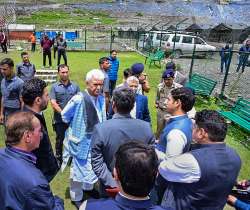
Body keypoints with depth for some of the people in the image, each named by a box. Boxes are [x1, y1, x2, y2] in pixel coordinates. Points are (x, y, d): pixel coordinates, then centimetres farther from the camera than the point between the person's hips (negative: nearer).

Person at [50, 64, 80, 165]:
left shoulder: (75, 86, 5)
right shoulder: (54, 87, 0)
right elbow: (53, 103, -7)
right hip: (59, 120, -1)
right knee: (60, 140, 12)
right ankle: (58, 158, 31)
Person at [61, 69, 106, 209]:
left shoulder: (101, 98, -5)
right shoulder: (78, 99, -25)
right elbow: (64, 116, -10)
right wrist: (77, 126, 2)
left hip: (96, 139, 6)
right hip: (81, 140, -6)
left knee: (93, 166, 23)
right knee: (79, 168, 11)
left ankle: (88, 187, 49)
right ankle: (76, 197, 33)